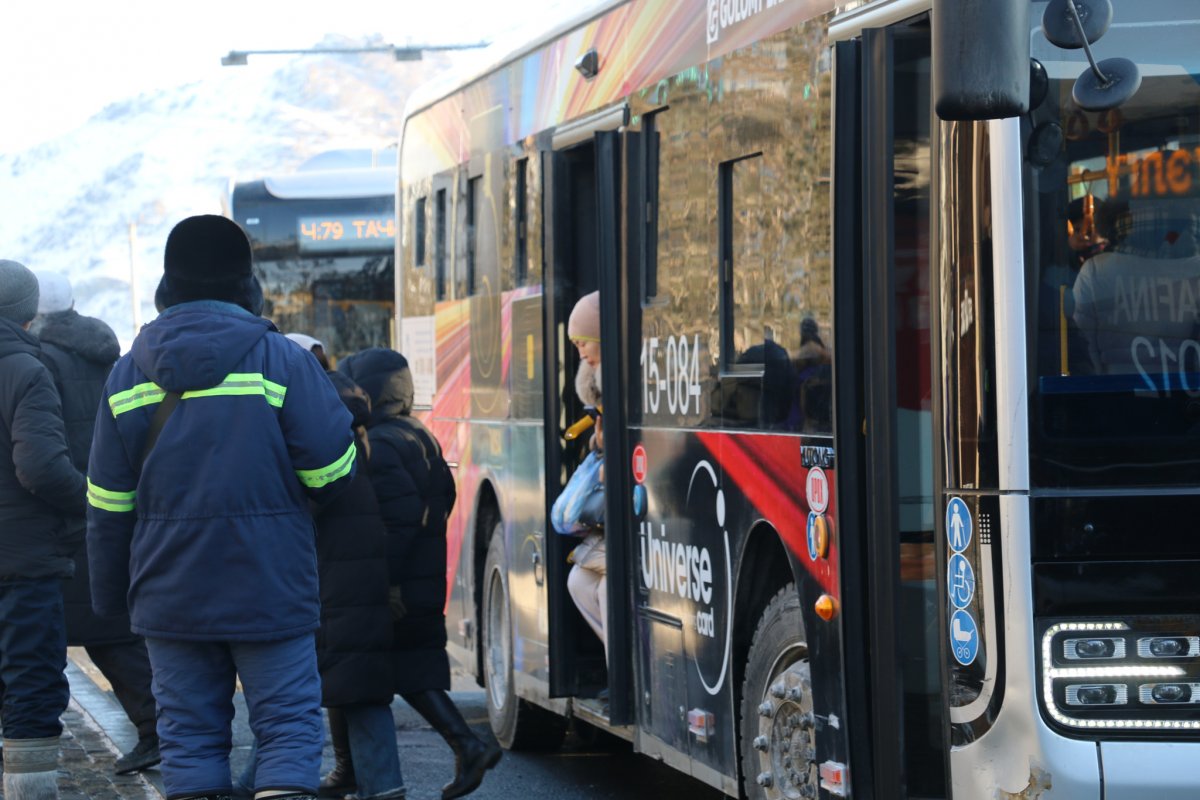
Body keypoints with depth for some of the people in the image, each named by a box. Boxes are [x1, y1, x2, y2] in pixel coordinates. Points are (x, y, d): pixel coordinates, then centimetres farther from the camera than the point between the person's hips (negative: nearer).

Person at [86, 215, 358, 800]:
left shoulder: (127, 376, 3)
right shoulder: (281, 362, -8)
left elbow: (108, 505, 6)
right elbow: (331, 472, -8)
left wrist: (110, 596, 16)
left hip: (169, 594, 3)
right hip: (268, 593, -3)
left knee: (188, 733, 9)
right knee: (288, 722, 3)